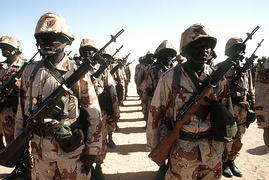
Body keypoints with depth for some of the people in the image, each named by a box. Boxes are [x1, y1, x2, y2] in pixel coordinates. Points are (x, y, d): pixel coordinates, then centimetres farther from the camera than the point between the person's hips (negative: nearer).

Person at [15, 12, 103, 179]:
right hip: (40, 150, 4)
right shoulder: (30, 71, 2)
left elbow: (94, 114, -8)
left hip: (72, 148, -3)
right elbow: (22, 109, 10)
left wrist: (91, 151, -7)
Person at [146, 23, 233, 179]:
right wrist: (155, 148, -3)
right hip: (182, 151, -3)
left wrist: (224, 143, 11)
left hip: (213, 151, 4)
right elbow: (156, 112, -7)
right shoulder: (170, 77, -12)